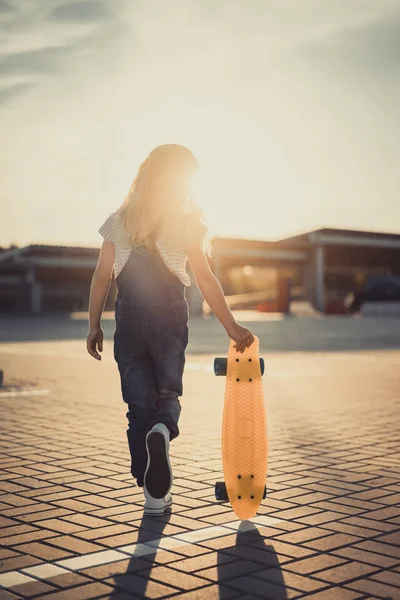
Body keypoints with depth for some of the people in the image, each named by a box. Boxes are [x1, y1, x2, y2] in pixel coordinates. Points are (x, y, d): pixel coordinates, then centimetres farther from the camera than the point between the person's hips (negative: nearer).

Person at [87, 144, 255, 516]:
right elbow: (205, 280, -5)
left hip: (128, 317, 2)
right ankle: (162, 430, -21)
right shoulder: (184, 222, 0)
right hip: (169, 317, -1)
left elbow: (102, 276, 3)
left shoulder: (119, 220, 7)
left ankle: (154, 493, 5)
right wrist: (232, 327, -2)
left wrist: (94, 326, 8)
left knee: (139, 402, 8)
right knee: (168, 393, 16)